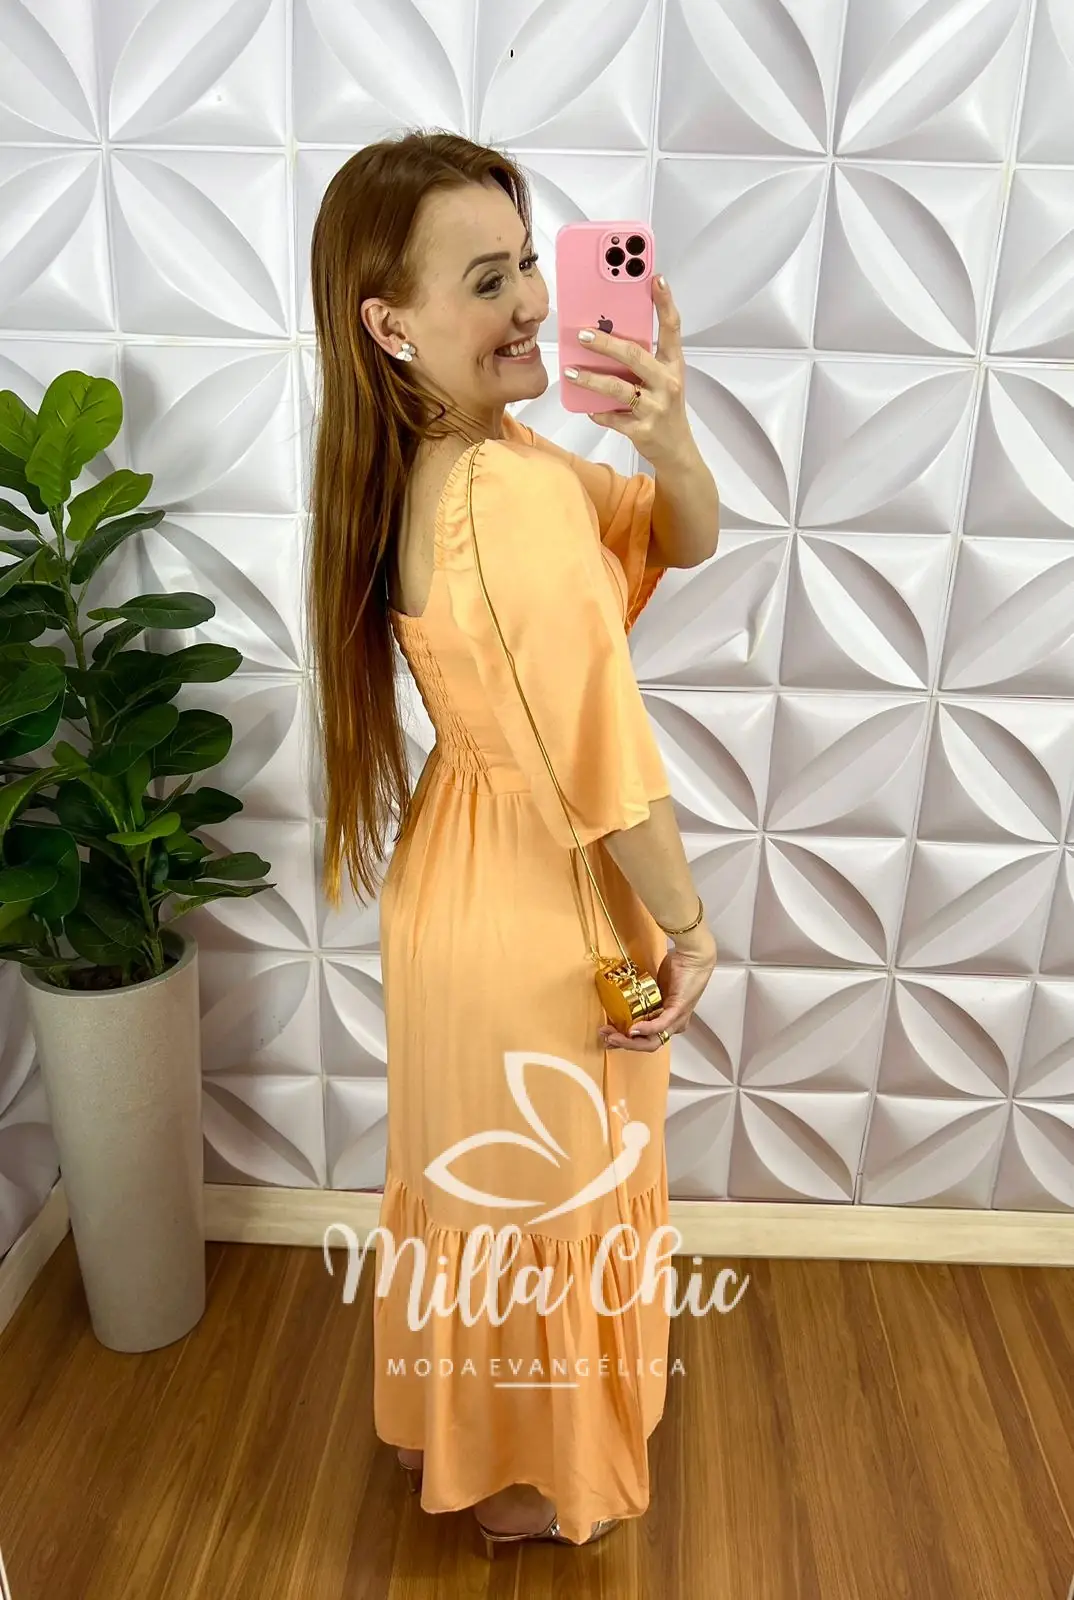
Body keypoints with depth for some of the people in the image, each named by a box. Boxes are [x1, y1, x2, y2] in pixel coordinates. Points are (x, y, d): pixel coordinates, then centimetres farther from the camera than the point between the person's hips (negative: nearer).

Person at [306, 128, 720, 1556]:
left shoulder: (461, 454, -1)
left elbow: (686, 542, 2)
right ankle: (521, 1481, 48)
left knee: (477, 1174, 28)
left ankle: (446, 1424, 57)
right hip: (541, 913, -8)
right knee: (546, 1197, 17)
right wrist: (690, 929, -11)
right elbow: (605, 769, -25)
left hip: (475, 874, 9)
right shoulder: (515, 492, -29)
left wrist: (668, 444, -19)